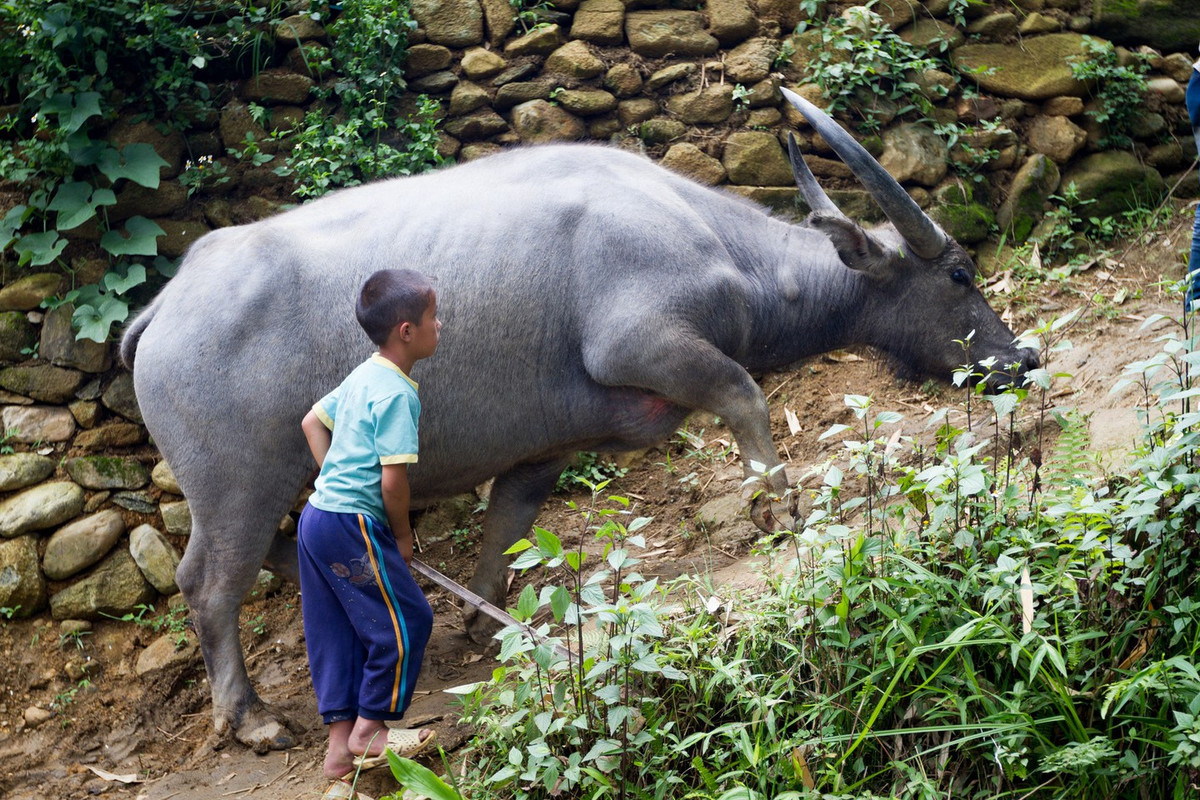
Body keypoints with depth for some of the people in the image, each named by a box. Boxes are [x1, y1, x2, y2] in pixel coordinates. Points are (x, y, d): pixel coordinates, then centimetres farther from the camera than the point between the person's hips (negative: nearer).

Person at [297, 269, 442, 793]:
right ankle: (369, 729, 10)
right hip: (353, 524, -10)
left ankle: (342, 746, 17)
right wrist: (403, 537, -5)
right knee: (405, 620, 1)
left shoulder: (362, 376, 11)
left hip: (318, 514, 10)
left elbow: (312, 422, 23)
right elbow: (393, 479, -20)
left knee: (337, 632, 12)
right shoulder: (397, 395, -17)